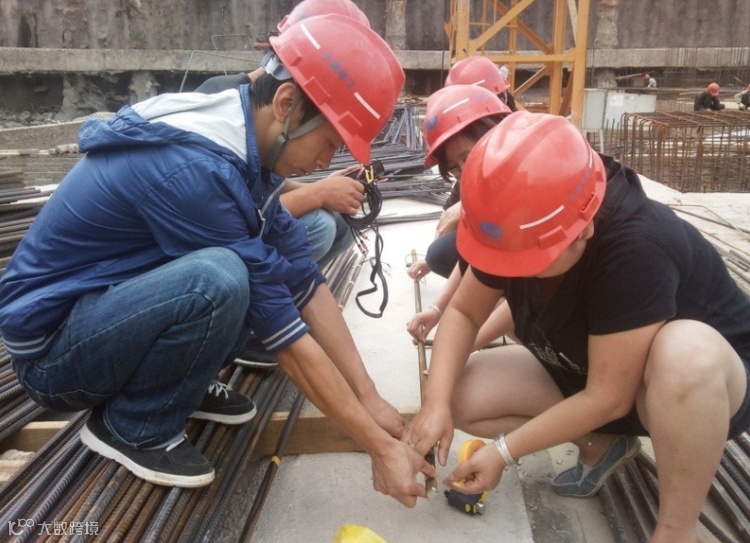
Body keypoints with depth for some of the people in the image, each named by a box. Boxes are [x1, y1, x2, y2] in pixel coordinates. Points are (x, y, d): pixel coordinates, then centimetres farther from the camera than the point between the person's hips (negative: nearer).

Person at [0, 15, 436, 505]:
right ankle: (133, 426, -7)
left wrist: (370, 399, -5)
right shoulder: (193, 168, -31)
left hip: (113, 305, 8)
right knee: (219, 279, -34)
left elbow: (306, 282, -4)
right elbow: (287, 336, -27)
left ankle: (180, 384, 8)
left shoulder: (241, 141, -5)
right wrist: (381, 448, -18)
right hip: (51, 343, -7)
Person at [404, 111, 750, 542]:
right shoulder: (518, 229, -16)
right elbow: (464, 313, -7)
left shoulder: (635, 248, -36)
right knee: (461, 397, -13)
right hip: (584, 373, 6)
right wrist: (436, 403, -22)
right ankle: (603, 444, 7)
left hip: (707, 380, -5)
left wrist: (504, 450, -23)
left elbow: (608, 398, -31)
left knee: (685, 349, -42)